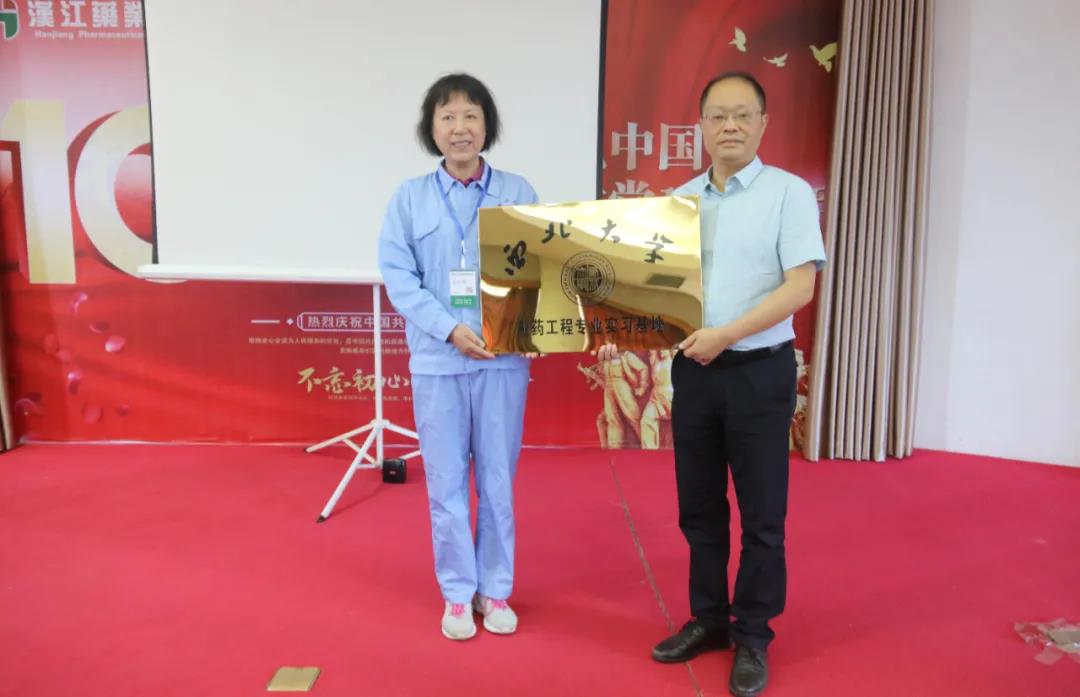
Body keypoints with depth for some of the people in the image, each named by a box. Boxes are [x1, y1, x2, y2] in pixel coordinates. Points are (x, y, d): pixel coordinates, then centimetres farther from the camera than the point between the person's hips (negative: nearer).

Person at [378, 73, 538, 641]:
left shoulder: (518, 192, 3)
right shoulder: (409, 198, 2)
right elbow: (397, 277, -4)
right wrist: (451, 329, -16)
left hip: (503, 357, 0)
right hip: (437, 360, 0)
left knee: (498, 479, 10)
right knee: (446, 484, 8)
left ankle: (495, 589, 28)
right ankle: (457, 592, 26)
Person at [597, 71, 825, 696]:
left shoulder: (790, 193, -5)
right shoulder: (679, 201, 9)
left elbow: (800, 286, -13)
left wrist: (726, 334, -21)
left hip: (760, 371, -4)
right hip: (692, 371, 5)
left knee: (761, 514, 6)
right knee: (699, 508, 13)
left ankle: (753, 637, 22)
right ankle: (708, 619, 31)